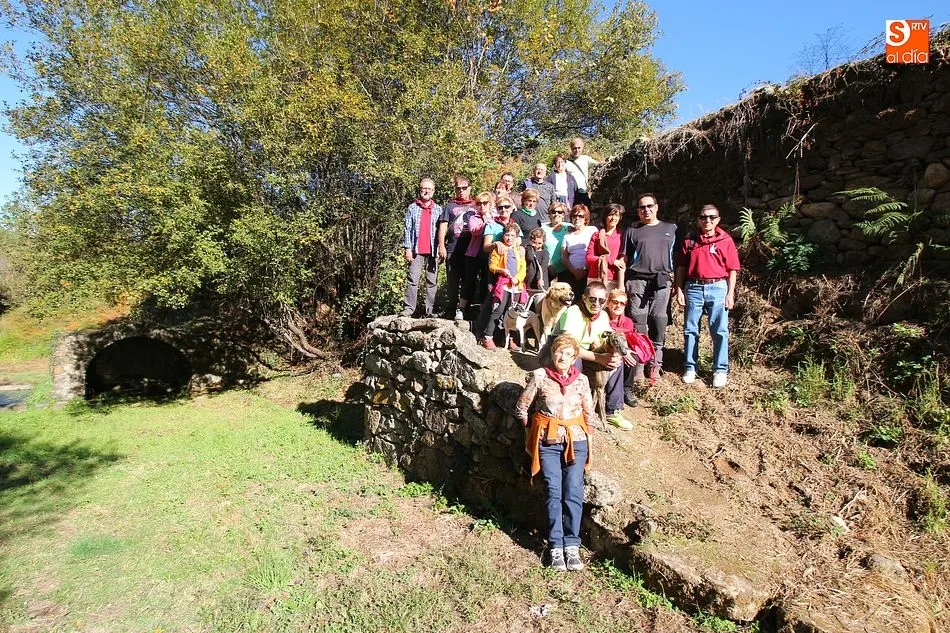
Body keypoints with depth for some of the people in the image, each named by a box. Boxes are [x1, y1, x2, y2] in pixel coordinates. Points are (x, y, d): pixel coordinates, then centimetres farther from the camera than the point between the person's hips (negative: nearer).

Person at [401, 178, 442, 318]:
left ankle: (430, 310, 7)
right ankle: (408, 309, -3)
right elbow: (407, 229, 4)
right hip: (416, 250, -1)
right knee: (413, 280, -5)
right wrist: (408, 248, -4)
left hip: (433, 251, 1)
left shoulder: (438, 209, 11)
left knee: (432, 281, 3)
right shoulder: (412, 208, 8)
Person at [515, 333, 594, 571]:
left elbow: (589, 414, 11)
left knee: (573, 492, -5)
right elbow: (522, 408, 4)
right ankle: (555, 546, 1)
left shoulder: (581, 380, 3)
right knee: (554, 492, -6)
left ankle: (572, 545, 2)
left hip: (575, 440, 2)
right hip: (547, 441, -1)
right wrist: (533, 432, 6)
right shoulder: (539, 376, -4)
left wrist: (588, 443, 9)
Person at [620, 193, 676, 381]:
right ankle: (637, 365, 3)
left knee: (658, 322, 2)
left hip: (662, 282, 1)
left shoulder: (671, 229, 16)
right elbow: (624, 260, 10)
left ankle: (655, 364, 11)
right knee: (637, 322, -3)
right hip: (637, 281, -1)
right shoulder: (631, 231, 13)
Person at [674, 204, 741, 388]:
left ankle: (720, 370, 9)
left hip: (718, 288, -1)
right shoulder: (689, 241, 8)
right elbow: (681, 267, 9)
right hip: (693, 288, 2)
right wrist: (679, 290, 1)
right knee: (690, 329, 5)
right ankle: (690, 367, 16)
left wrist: (730, 294, -3)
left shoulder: (726, 240, 4)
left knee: (720, 330, 0)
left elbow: (732, 270, 2)